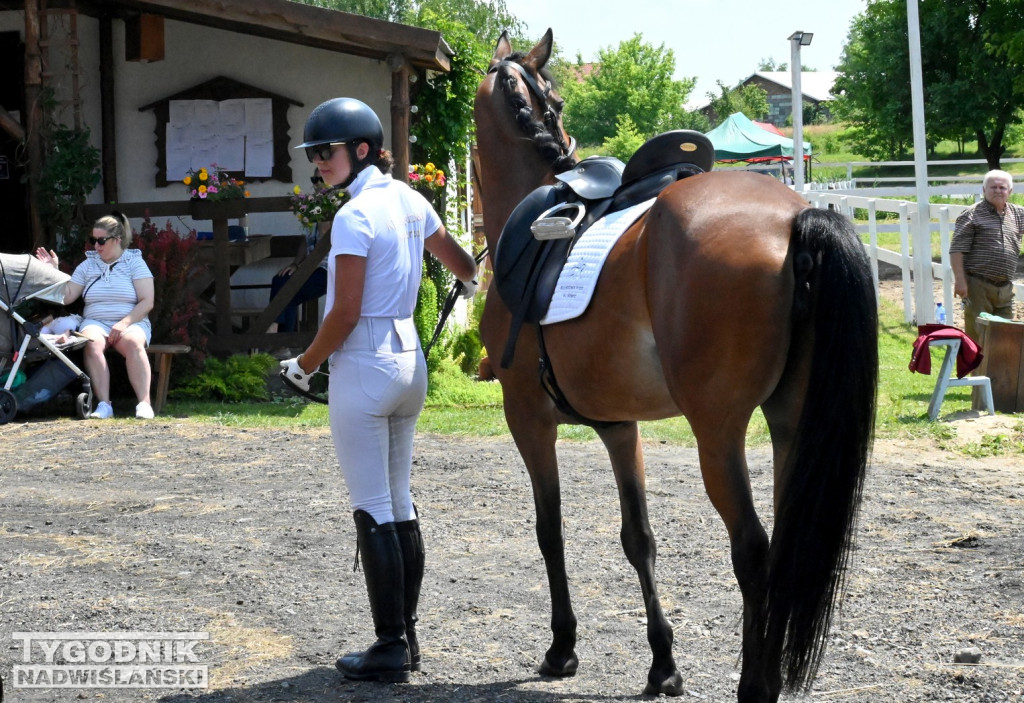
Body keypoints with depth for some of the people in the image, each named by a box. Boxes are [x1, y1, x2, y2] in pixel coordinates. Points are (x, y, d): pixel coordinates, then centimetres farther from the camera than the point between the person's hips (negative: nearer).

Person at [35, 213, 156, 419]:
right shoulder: (88, 265, 15)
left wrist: (124, 323, -17)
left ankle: (144, 403, -41)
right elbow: (66, 297, 8)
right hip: (95, 322, 2)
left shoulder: (135, 263, 5)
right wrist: (53, 271, -2)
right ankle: (104, 404, -39)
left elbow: (147, 302, -5)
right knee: (92, 342, -34)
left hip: (131, 322, -2)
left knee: (133, 342, -37)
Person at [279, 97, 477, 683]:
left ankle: (391, 646, 0)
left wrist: (305, 364, -4)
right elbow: (463, 263, 23)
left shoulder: (354, 216, -16)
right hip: (409, 357, 8)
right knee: (401, 505, 13)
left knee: (373, 511, -3)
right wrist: (473, 282, 47)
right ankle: (408, 638, 18)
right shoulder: (411, 202, 8)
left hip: (364, 365, -8)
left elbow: (345, 313, -18)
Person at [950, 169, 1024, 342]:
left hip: (1005, 288, 6)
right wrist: (960, 280, -17)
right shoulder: (972, 215, -3)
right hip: (978, 286, -6)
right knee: (976, 335, -6)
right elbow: (956, 250, -9)